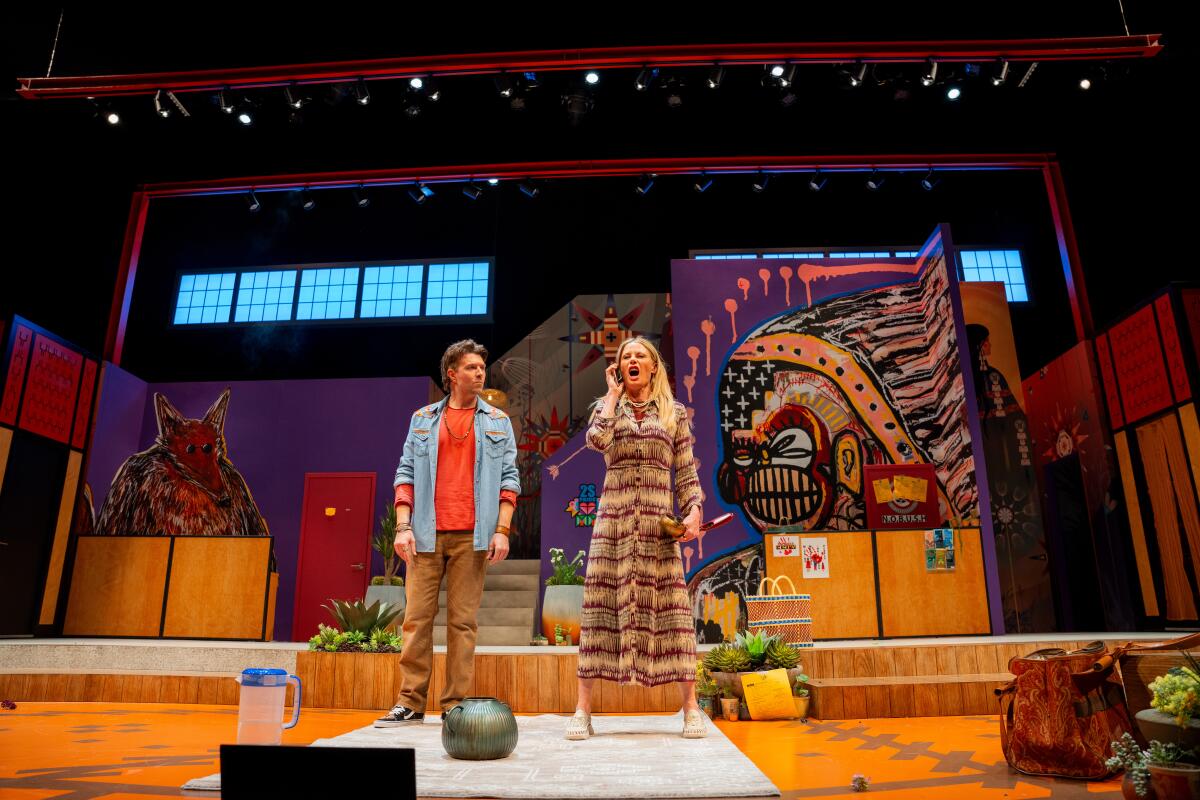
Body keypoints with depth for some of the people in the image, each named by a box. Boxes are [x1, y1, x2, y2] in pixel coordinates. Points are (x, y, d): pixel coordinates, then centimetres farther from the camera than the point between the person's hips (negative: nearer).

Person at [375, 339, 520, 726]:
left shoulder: (498, 422, 12)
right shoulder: (423, 419, 14)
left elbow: (509, 478, 7)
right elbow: (406, 473, 9)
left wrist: (502, 529, -4)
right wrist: (403, 525, -2)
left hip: (472, 535, -1)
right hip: (426, 534, 1)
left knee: (463, 620, 1)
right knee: (417, 616, 1)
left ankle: (455, 705, 8)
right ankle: (410, 702, 9)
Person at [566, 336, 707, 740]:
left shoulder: (675, 412, 12)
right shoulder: (606, 406, 12)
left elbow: (687, 473, 8)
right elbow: (597, 440, -11)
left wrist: (694, 511, -7)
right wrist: (614, 394, 0)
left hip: (658, 521, 0)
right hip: (613, 517, 0)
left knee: (672, 606, -3)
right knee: (600, 604, -2)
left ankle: (691, 708, 7)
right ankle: (583, 710, 4)